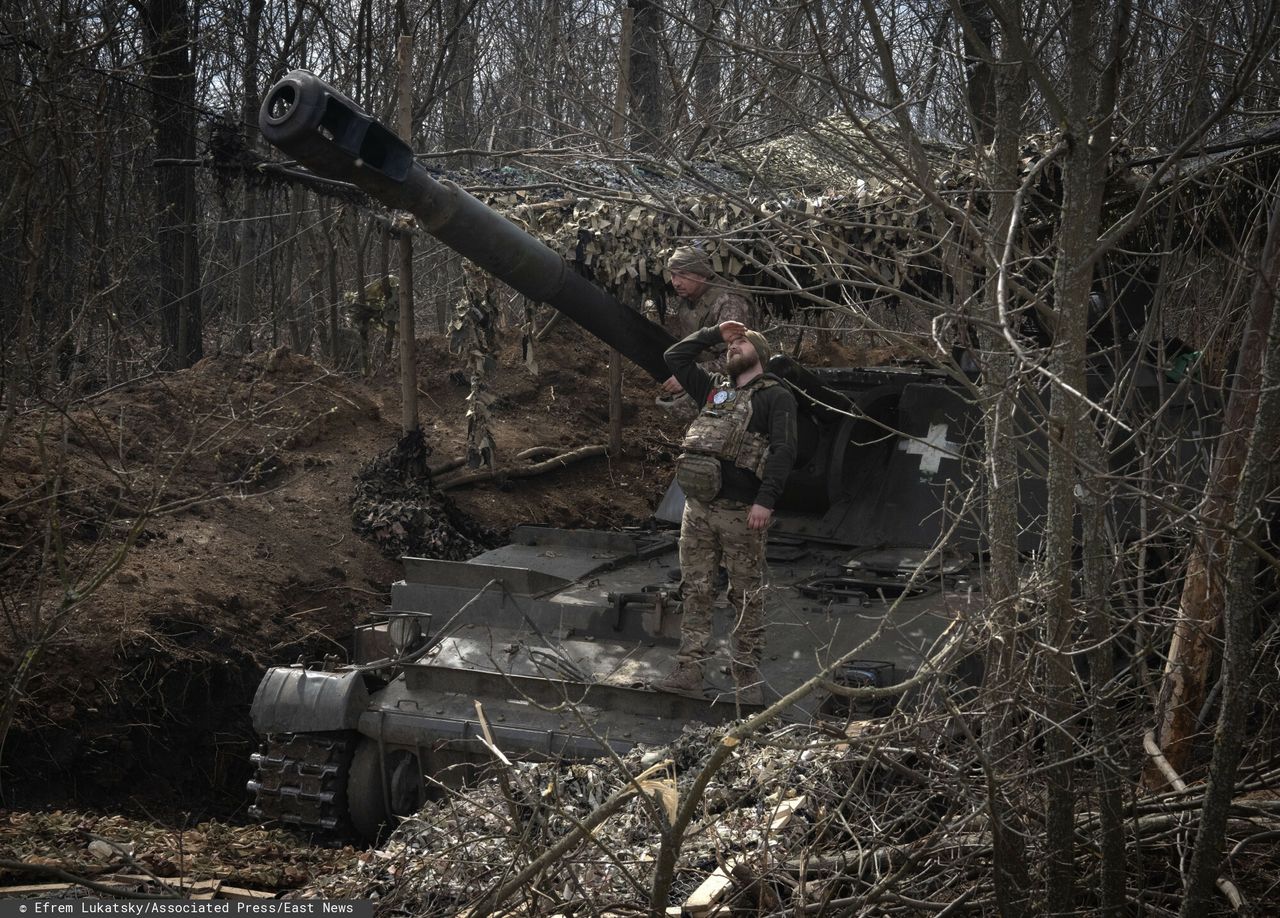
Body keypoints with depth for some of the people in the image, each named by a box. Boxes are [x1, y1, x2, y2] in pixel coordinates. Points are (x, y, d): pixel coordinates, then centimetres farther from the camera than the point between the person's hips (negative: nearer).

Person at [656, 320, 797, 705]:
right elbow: (675, 356, 27)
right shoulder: (714, 389, 20)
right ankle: (689, 670, 7)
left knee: (747, 597, 1)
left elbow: (783, 450, -11)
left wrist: (765, 500, -20)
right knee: (696, 592, 5)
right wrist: (714, 333, 20)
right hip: (698, 508, 6)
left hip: (741, 513, -6)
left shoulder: (776, 396, 0)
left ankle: (747, 676, 6)